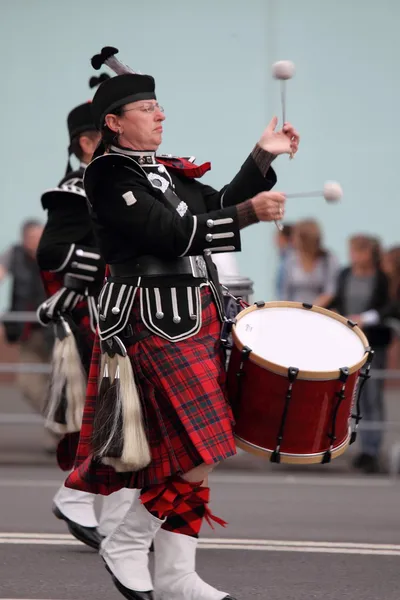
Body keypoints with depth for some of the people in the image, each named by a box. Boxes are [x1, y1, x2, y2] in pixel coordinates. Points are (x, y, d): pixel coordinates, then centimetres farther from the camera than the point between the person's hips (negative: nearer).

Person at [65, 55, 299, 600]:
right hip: (155, 322, -9)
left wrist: (263, 158, 10)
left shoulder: (165, 170, 17)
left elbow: (216, 209, 18)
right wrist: (247, 215, -24)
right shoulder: (108, 174, -10)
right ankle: (125, 545, 0)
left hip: (195, 318, 9)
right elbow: (170, 234, -19)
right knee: (197, 448, -14)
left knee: (188, 454, 8)